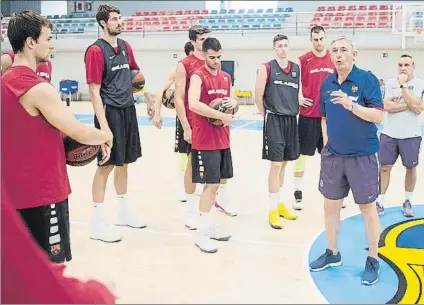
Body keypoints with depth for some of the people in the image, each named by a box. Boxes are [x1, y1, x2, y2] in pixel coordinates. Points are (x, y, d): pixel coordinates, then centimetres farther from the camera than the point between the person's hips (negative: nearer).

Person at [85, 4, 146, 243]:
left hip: (129, 110, 7)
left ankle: (124, 212, 29)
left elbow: (135, 75, 23)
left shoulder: (125, 47, 10)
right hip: (111, 113, -7)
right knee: (107, 165, -3)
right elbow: (94, 91, -16)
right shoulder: (96, 50, -12)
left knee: (124, 162, 15)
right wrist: (103, 124, -21)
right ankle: (98, 223, 7)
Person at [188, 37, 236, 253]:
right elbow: (193, 104, -27)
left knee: (214, 184, 13)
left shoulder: (226, 77, 12)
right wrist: (222, 116, -24)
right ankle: (201, 234, 3)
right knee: (211, 185, -7)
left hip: (222, 139, 8)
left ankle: (208, 226, 26)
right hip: (205, 141, -7)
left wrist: (234, 103, -2)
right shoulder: (198, 77, -11)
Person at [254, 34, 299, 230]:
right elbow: (258, 94, -6)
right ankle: (273, 210, 2)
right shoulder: (267, 68, -6)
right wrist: (265, 114, 0)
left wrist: (295, 110, 11)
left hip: (292, 120, 5)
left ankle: (279, 203, 27)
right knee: (276, 164, -6)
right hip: (275, 120, -5)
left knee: (284, 163, 13)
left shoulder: (297, 68, 9)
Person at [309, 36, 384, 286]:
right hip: (333, 155, 5)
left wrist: (351, 105, -28)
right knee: (331, 205, 13)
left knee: (368, 208, 5)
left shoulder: (367, 79, -10)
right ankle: (332, 253, 30)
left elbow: (378, 116, -17)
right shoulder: (327, 83, 6)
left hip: (363, 155, -5)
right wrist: (326, 143, 8)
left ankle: (373, 261, 21)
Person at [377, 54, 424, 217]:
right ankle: (380, 202, 12)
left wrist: (403, 84, -18)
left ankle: (407, 201, 26)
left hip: (410, 135, -1)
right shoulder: (390, 82, 3)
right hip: (389, 134, 2)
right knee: (385, 167, 4)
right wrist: (408, 106, -16)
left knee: (411, 167, 10)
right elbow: (386, 106, -9)